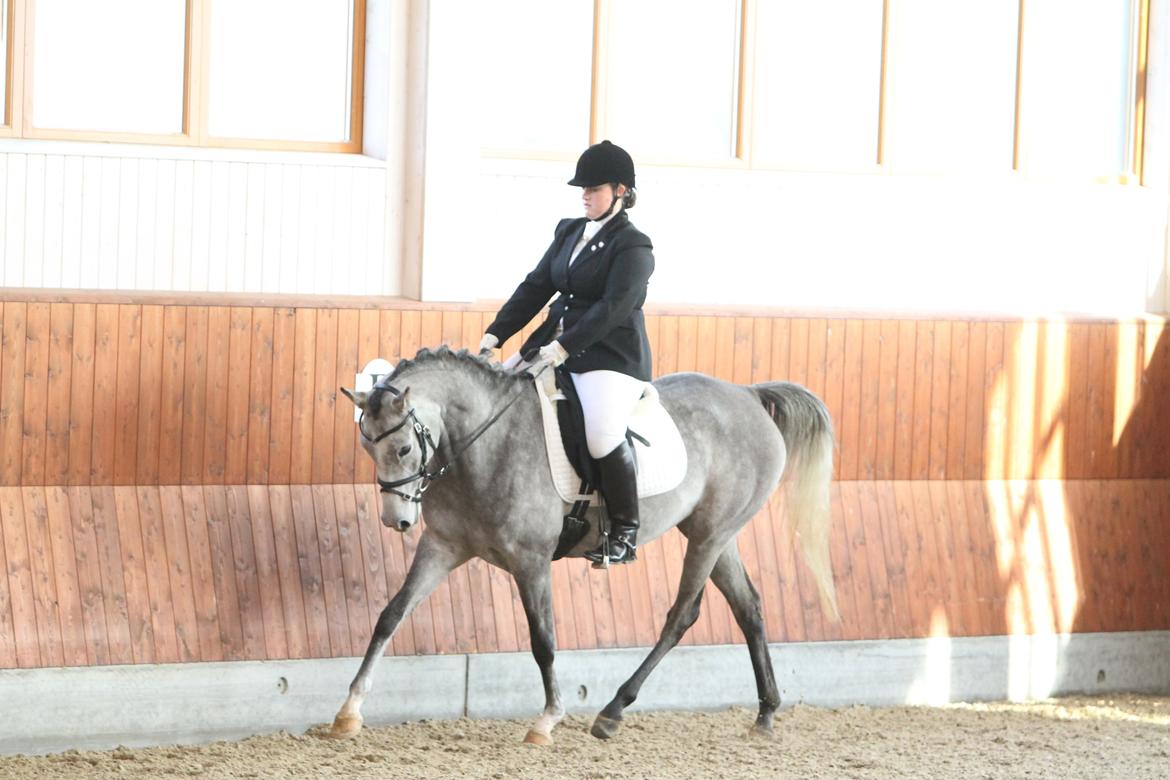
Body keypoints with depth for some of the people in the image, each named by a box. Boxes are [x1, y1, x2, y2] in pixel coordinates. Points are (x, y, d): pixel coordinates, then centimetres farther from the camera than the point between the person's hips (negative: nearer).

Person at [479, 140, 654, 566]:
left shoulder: (632, 246, -10)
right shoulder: (569, 232, 14)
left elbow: (613, 307, -20)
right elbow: (535, 287, 13)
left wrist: (564, 347, -27)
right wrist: (496, 334, 2)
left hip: (611, 358, -8)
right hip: (555, 346, 9)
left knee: (602, 435, -30)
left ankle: (624, 532, -14)